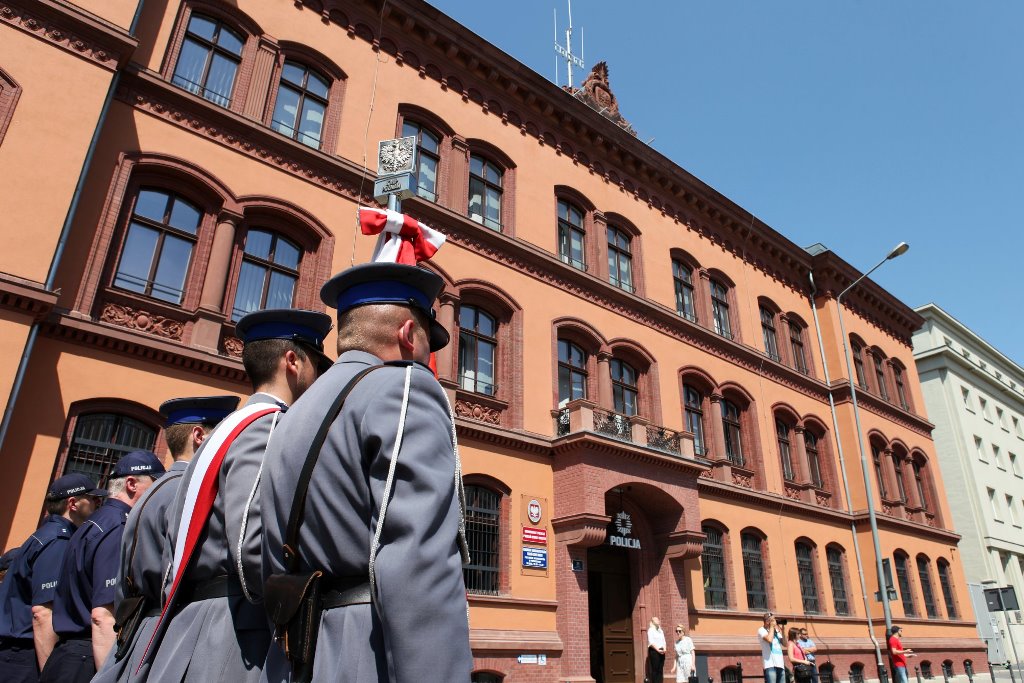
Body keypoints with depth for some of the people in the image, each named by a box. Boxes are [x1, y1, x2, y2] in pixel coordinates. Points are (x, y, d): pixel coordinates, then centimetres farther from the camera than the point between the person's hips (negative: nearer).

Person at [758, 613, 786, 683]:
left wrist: (782, 631, 4)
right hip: (770, 664, -7)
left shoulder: (776, 630, 19)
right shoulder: (762, 630, 0)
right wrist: (772, 626, -6)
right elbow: (769, 639, -18)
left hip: (780, 664, 7)